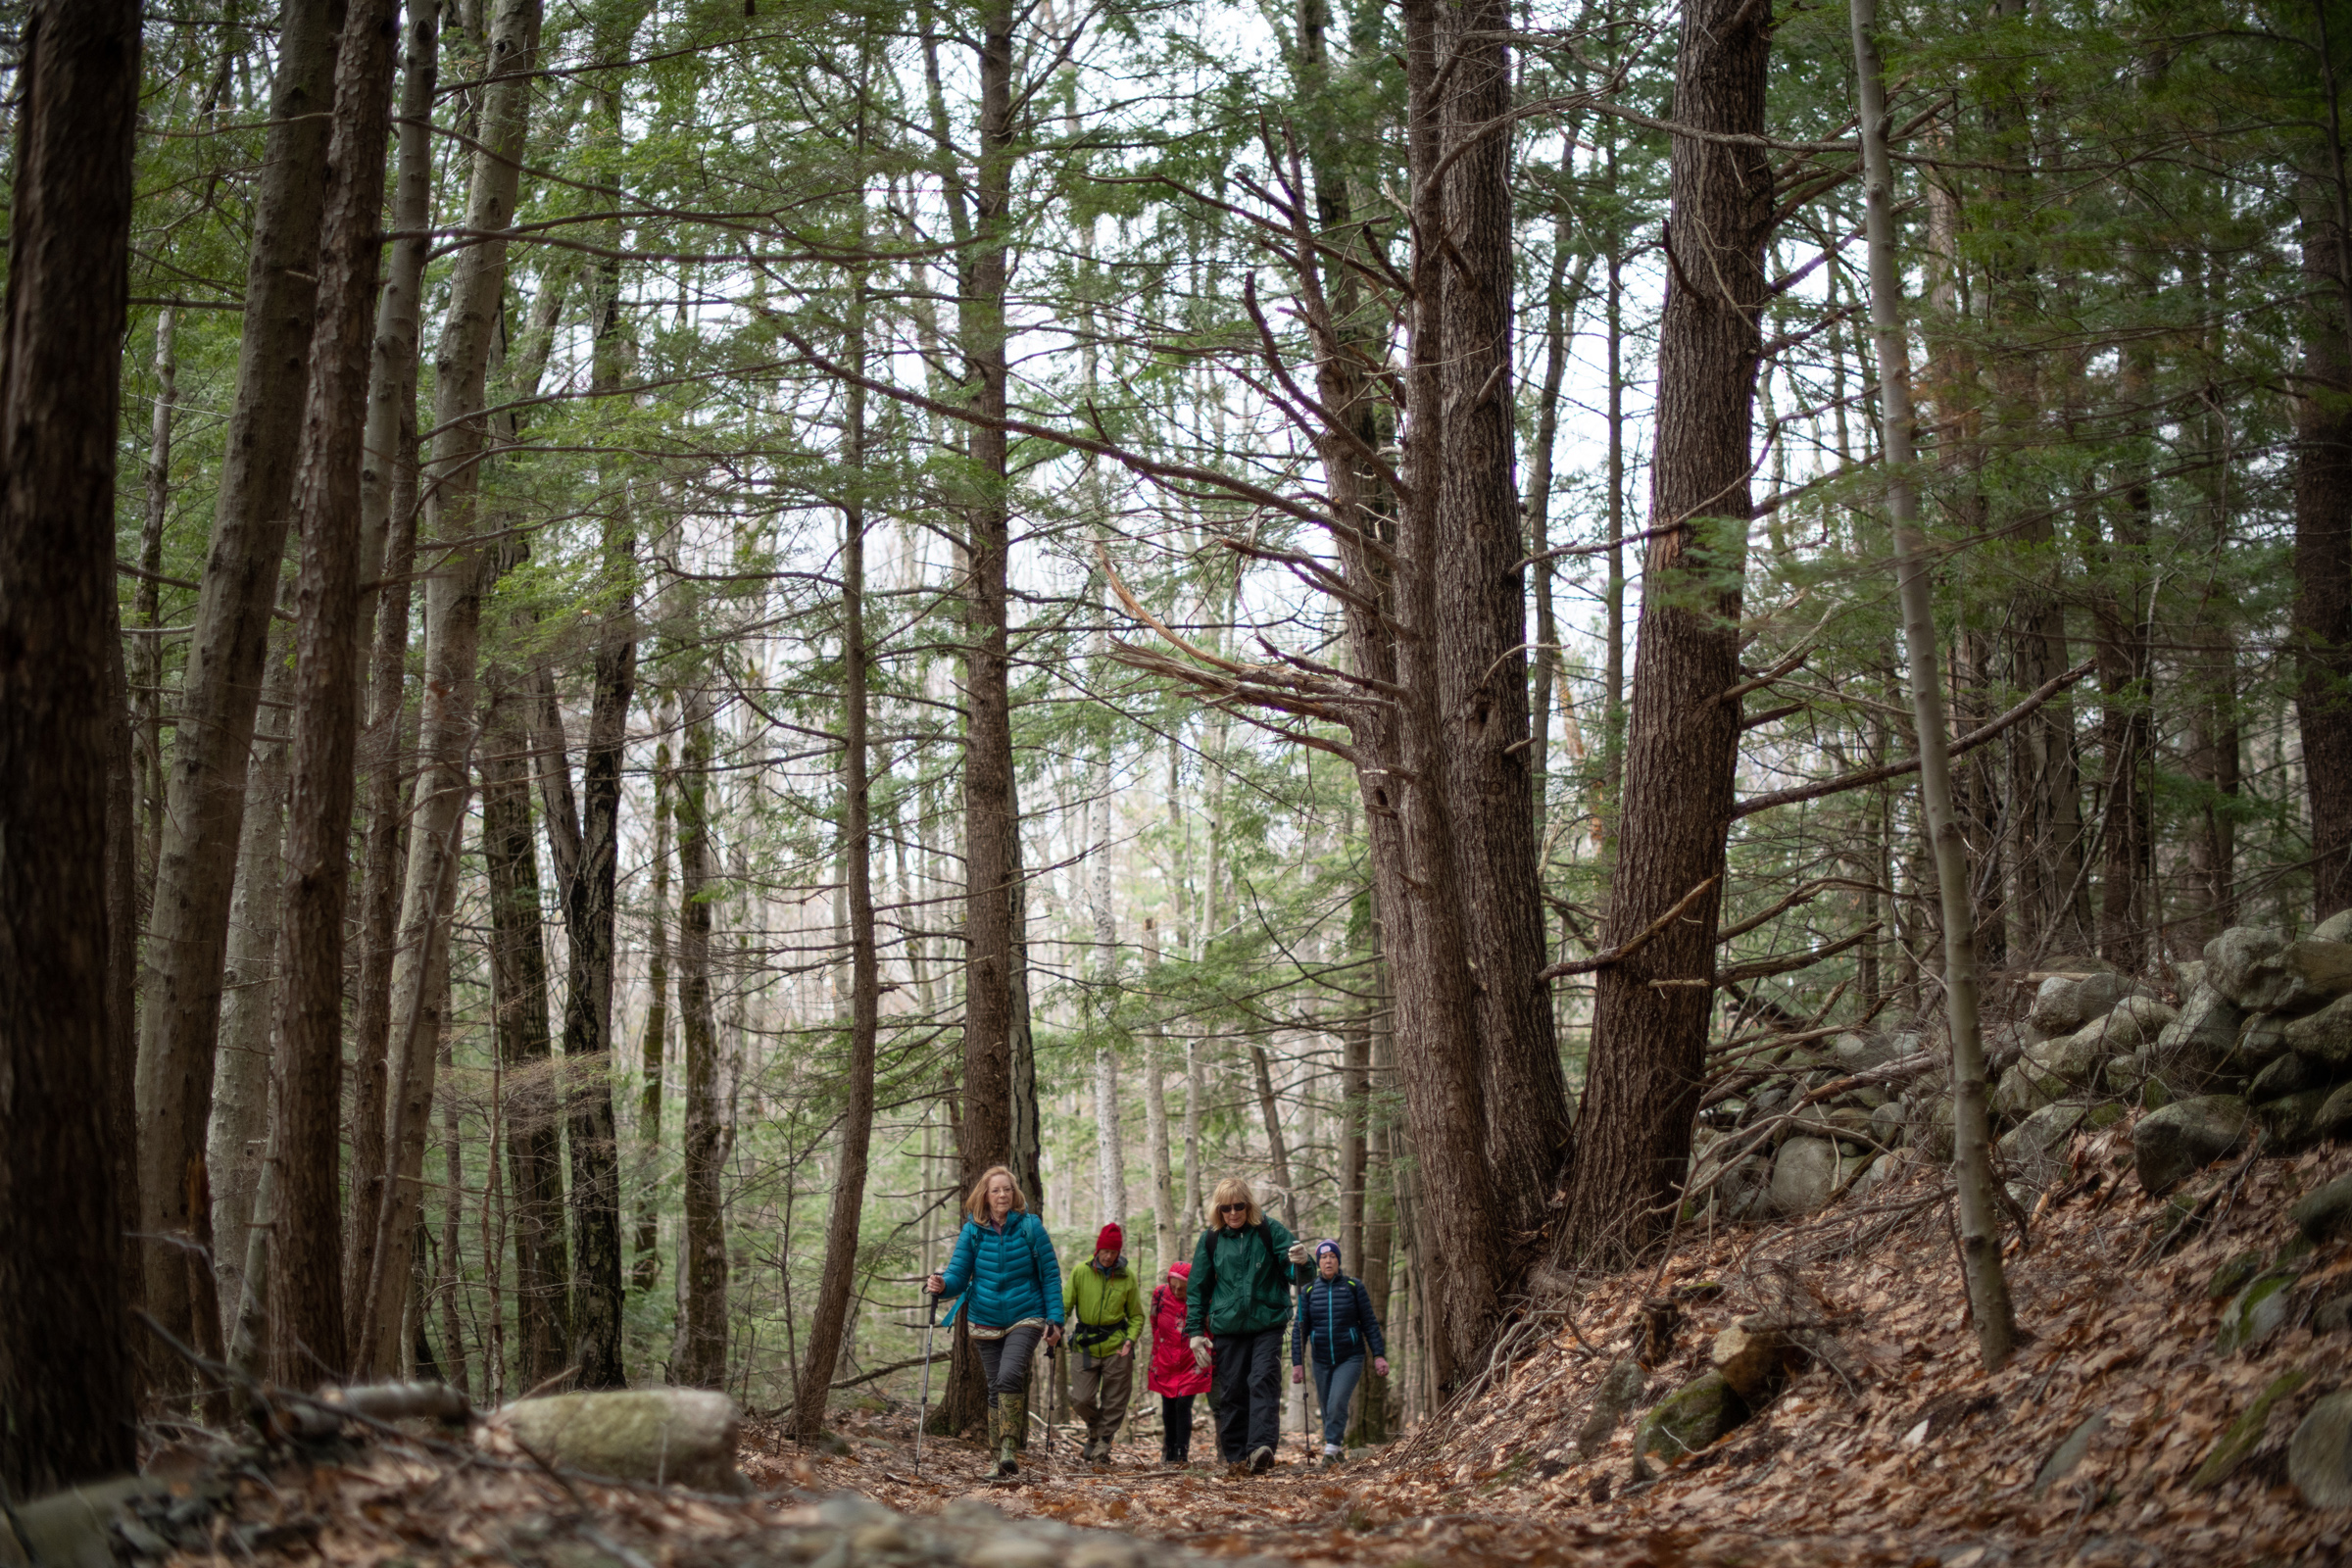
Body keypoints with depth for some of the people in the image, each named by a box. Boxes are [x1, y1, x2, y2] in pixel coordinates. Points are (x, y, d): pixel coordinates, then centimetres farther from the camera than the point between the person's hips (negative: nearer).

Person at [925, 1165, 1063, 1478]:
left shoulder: (1030, 1227, -5)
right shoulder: (972, 1232, 0)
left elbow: (1050, 1275, -2)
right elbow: (958, 1275, -3)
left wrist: (1055, 1320, -7)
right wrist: (942, 1285, -27)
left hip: (1025, 1317, -3)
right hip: (986, 1322, 3)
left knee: (1009, 1376, -24)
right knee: (996, 1389, 8)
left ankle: (1010, 1449, -25)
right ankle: (1001, 1458, 16)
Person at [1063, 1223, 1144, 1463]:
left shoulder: (1128, 1277, 1)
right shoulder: (1080, 1272, -1)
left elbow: (1136, 1316, 8)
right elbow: (1065, 1304, 2)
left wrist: (1130, 1339, -8)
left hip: (1116, 1347, 0)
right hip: (1085, 1345, 0)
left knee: (1114, 1402, 2)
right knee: (1081, 1399, -5)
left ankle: (1102, 1442, 15)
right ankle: (1094, 1427, 25)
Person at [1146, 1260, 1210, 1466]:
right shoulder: (1160, 1294, -7)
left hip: (1191, 1363, -3)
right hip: (1165, 1363, 3)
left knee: (1183, 1405, -10)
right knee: (1168, 1407, 8)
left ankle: (1183, 1454, -1)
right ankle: (1169, 1452, 23)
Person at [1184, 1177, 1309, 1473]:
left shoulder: (1270, 1231, -1)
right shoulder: (1211, 1240, 6)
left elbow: (1293, 1271, -5)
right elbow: (1198, 1289, 12)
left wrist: (1303, 1262, -30)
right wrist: (1195, 1331, 6)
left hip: (1267, 1325, -2)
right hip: (1227, 1329, 2)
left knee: (1264, 1382, -17)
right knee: (1232, 1393, 3)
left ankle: (1262, 1447, -27)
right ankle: (1235, 1457, 11)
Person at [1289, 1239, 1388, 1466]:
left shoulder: (1353, 1287, -1)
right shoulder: (1308, 1291, 3)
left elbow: (1370, 1323, 2)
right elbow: (1300, 1329, 4)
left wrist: (1379, 1355, -4)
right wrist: (1297, 1363, -2)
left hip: (1350, 1358, -3)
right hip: (1322, 1360, 3)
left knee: (1338, 1402, -20)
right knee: (1327, 1409, 7)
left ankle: (1331, 1448, -16)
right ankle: (1338, 1449, 25)